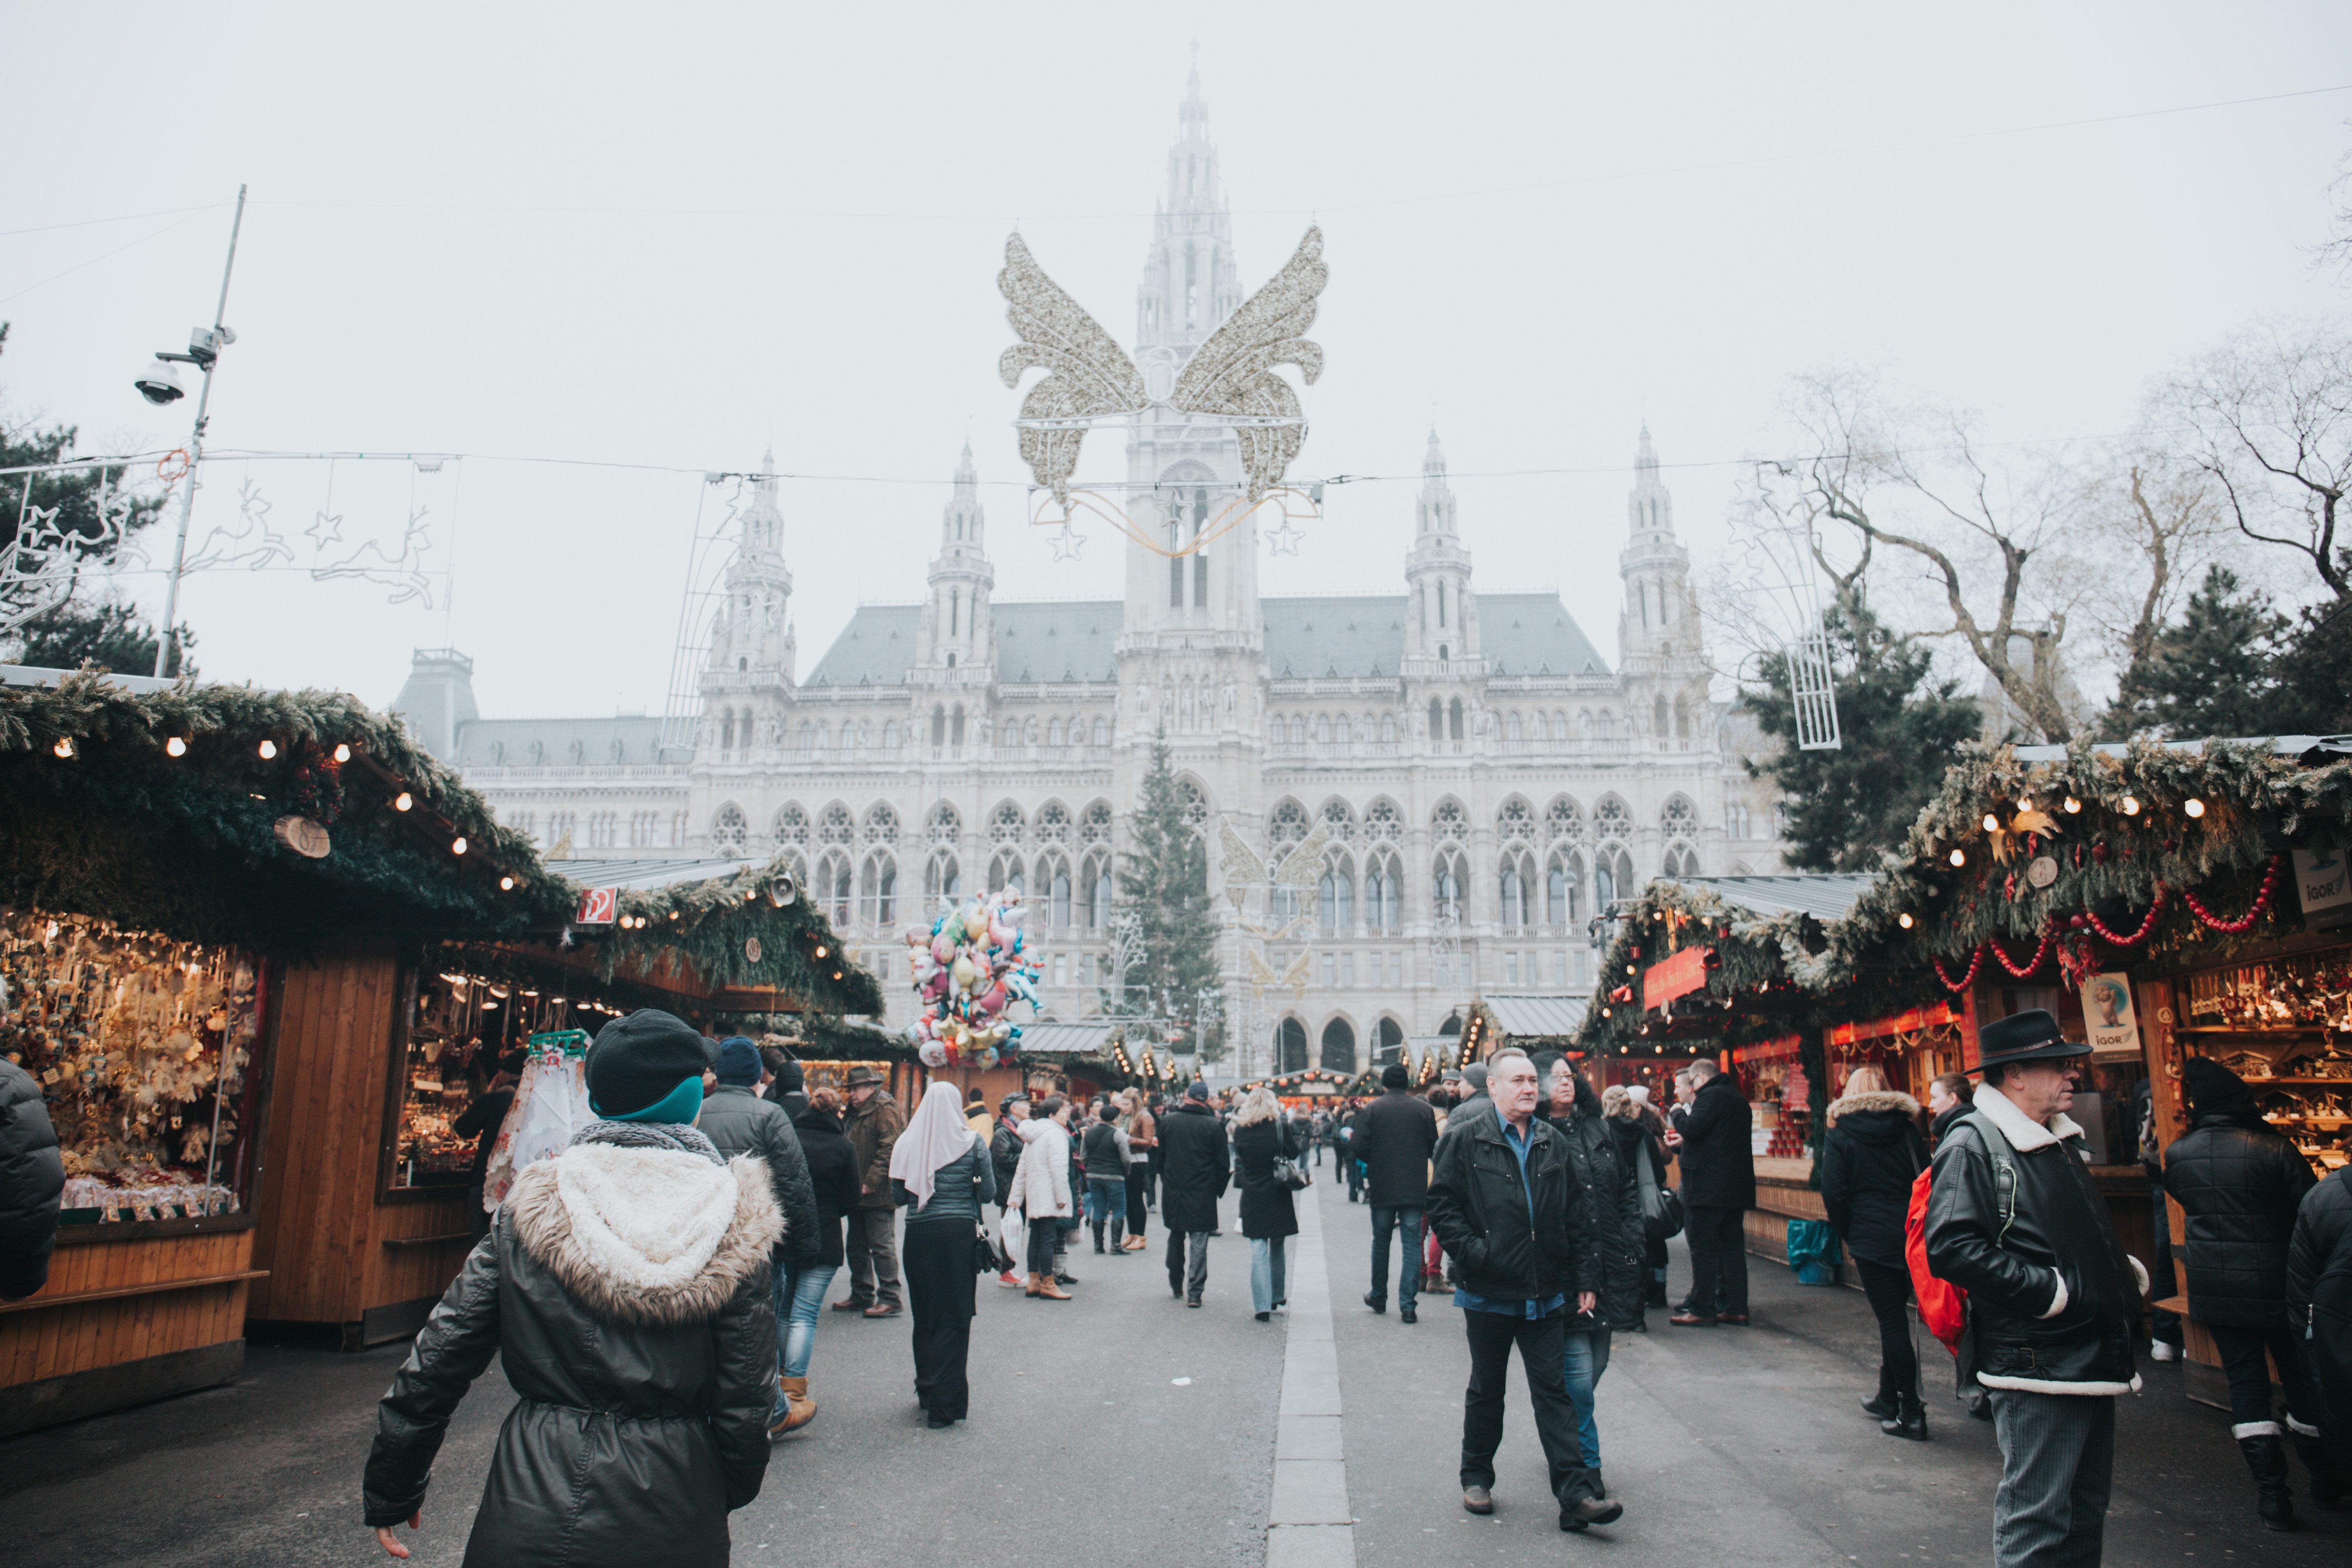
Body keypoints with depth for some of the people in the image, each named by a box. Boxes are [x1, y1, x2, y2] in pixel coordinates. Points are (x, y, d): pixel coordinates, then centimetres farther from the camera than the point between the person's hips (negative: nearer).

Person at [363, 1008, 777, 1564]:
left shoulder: (528, 1212, -5)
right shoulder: (731, 1224, -9)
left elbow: (439, 1359, -1)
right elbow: (744, 1394, -5)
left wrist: (390, 1490, 13)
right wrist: (733, 1490, 13)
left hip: (533, 1508, 0)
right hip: (672, 1523, 0)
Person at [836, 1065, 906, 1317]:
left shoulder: (885, 1109, -12)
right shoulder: (858, 1112, 18)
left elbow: (889, 1149, -21)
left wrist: (871, 1182, -22)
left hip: (879, 1195, -10)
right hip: (860, 1193, 10)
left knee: (882, 1246, -6)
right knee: (857, 1247, 15)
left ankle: (889, 1300, 0)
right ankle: (861, 1296, 26)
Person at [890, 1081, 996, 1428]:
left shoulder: (907, 1143, 0)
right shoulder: (972, 1142, -4)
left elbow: (898, 1196, 4)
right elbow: (989, 1192, -2)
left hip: (919, 1233, 2)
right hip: (959, 1231, -2)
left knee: (924, 1315, 15)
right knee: (955, 1317, 3)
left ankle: (927, 1391, 27)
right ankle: (945, 1402, 1)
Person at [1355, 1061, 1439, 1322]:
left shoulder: (1370, 1110, -6)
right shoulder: (1424, 1109, -2)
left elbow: (1361, 1149, -9)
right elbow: (1433, 1146, 2)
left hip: (1382, 1189, 0)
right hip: (1415, 1190, 0)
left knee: (1381, 1242, 16)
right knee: (1412, 1245, 4)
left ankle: (1378, 1297, 28)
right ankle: (1408, 1305, -1)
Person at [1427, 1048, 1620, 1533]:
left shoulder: (1552, 1144, 8)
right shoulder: (1464, 1140, -5)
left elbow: (1576, 1217, 11)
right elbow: (1442, 1206, -6)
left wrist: (1584, 1279, 7)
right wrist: (1473, 1251, -16)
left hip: (1545, 1294, 3)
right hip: (1488, 1292, -3)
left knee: (1553, 1391, 4)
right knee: (1487, 1390, 13)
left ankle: (1576, 1496, 6)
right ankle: (1476, 1479, 29)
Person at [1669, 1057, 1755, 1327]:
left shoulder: (1710, 1095, -12)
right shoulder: (1739, 1098, 18)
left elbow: (1691, 1130, -22)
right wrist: (1686, 1141, 26)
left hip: (1709, 1186, -9)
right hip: (1738, 1186, 9)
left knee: (1703, 1248, -5)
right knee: (1733, 1246, 11)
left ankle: (1702, 1310, -4)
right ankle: (1736, 1307, 12)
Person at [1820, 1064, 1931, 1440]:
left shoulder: (1840, 1134, -3)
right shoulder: (1907, 1129, 6)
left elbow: (1833, 1193, -9)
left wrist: (1849, 1235, 4)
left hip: (1872, 1237, -4)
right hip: (1911, 1235, 4)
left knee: (1891, 1320, 1)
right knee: (1895, 1316, 16)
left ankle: (1912, 1413, 2)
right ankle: (1888, 1398, 28)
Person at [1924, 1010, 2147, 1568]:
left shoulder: (2060, 1139, 15)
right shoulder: (1972, 1144, -16)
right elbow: (1952, 1248, -25)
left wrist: (2126, 1272, 11)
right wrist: (2049, 1292, -23)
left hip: (2091, 1359, 9)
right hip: (2036, 1367, -9)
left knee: (2086, 1509, 19)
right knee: (2036, 1520, -2)